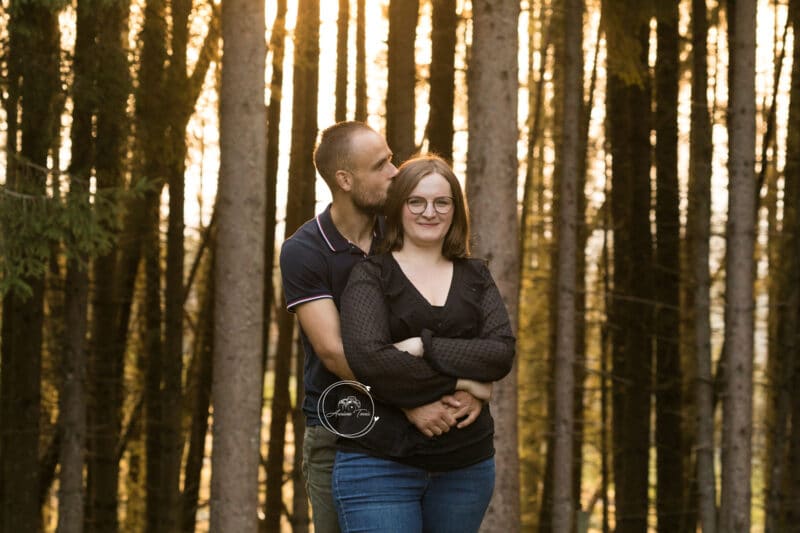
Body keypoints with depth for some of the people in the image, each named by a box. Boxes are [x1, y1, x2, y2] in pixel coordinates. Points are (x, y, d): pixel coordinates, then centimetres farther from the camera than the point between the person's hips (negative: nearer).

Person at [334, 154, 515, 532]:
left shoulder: (475, 278, 12)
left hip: (466, 466, 4)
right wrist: (458, 383, -12)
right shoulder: (370, 276, 0)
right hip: (380, 465, -4)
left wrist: (424, 346, -14)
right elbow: (369, 359, -17)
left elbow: (501, 353, -3)